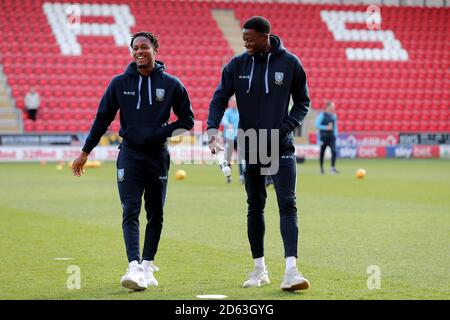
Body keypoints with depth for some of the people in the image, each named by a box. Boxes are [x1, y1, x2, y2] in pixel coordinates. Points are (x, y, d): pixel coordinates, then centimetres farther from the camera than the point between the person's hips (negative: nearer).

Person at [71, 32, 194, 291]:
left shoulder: (171, 84, 1)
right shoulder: (120, 83, 3)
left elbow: (187, 120, 8)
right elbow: (103, 119, 10)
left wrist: (164, 132, -9)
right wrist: (85, 152, 10)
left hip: (158, 156, 1)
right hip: (130, 155, -1)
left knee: (155, 215, 8)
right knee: (131, 212, -13)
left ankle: (148, 266, 20)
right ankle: (134, 268, -22)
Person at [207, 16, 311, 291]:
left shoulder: (289, 63, -2)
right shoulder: (237, 65, 1)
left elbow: (303, 101, 6)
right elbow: (220, 99, 1)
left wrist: (285, 128, -10)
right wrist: (213, 129, -17)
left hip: (281, 146, -2)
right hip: (250, 147, 2)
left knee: (288, 205, -13)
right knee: (255, 207, 9)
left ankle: (291, 270, -19)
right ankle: (260, 270, 19)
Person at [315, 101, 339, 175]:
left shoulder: (334, 116, 12)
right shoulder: (322, 115, -5)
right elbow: (317, 125, -9)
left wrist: (335, 135, 12)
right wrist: (326, 127, -17)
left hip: (331, 137, 4)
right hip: (323, 137, -4)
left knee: (334, 151, -14)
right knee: (322, 153, 4)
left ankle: (332, 168, -14)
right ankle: (321, 168, 16)